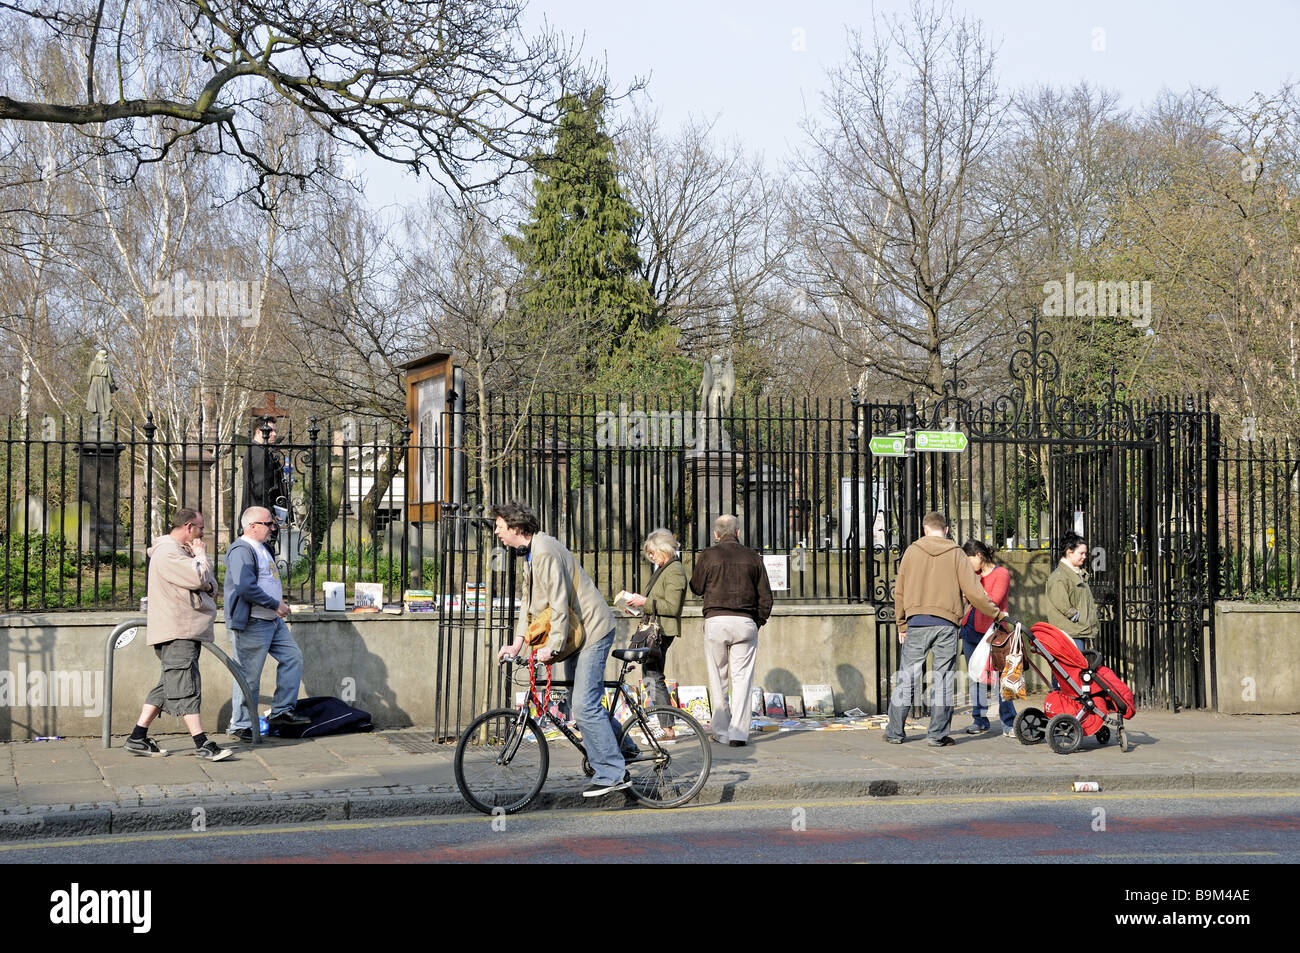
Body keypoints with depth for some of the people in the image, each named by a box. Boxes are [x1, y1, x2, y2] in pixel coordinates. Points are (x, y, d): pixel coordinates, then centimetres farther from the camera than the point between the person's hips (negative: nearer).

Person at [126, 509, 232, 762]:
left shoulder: (180, 551, 23)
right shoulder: (168, 553, -12)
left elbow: (209, 584, 22)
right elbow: (199, 578, -21)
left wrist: (208, 586, -2)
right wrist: (201, 554, -3)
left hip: (187, 631, 11)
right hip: (176, 633, -11)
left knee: (169, 685, 11)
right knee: (186, 687, -11)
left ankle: (138, 739, 14)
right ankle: (202, 744, -14)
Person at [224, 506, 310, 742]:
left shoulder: (262, 549, 17)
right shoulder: (241, 550, -16)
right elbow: (246, 588, -26)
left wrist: (279, 602, 13)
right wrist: (275, 604, -19)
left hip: (272, 621, 10)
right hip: (252, 624, -10)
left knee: (292, 656, 8)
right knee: (249, 676, -4)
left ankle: (281, 712, 13)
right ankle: (240, 726, 5)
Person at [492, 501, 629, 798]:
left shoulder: (545, 552, -20)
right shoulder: (531, 552, 13)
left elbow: (560, 602, -25)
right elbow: (529, 601, 16)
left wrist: (553, 646, -26)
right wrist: (517, 643, 8)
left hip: (592, 630, -11)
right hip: (579, 632, 11)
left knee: (584, 705, -13)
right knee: (586, 702, 16)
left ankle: (612, 774, -9)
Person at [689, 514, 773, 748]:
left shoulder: (708, 555, 0)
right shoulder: (752, 557, 6)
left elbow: (696, 587, 10)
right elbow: (765, 595, 7)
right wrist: (759, 621, 20)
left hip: (716, 621, -1)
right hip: (745, 623, 1)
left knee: (718, 679, 9)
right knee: (741, 678, 2)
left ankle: (721, 732, 12)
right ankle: (738, 733, -4)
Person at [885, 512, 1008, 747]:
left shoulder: (912, 551, 6)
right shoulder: (956, 554, 3)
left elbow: (899, 592, 8)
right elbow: (973, 592, -2)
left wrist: (902, 625, 17)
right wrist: (997, 614, 10)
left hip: (917, 623, 1)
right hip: (946, 624, -1)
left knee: (906, 678, 6)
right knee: (943, 679, 4)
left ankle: (894, 732, 10)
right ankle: (937, 734, 5)